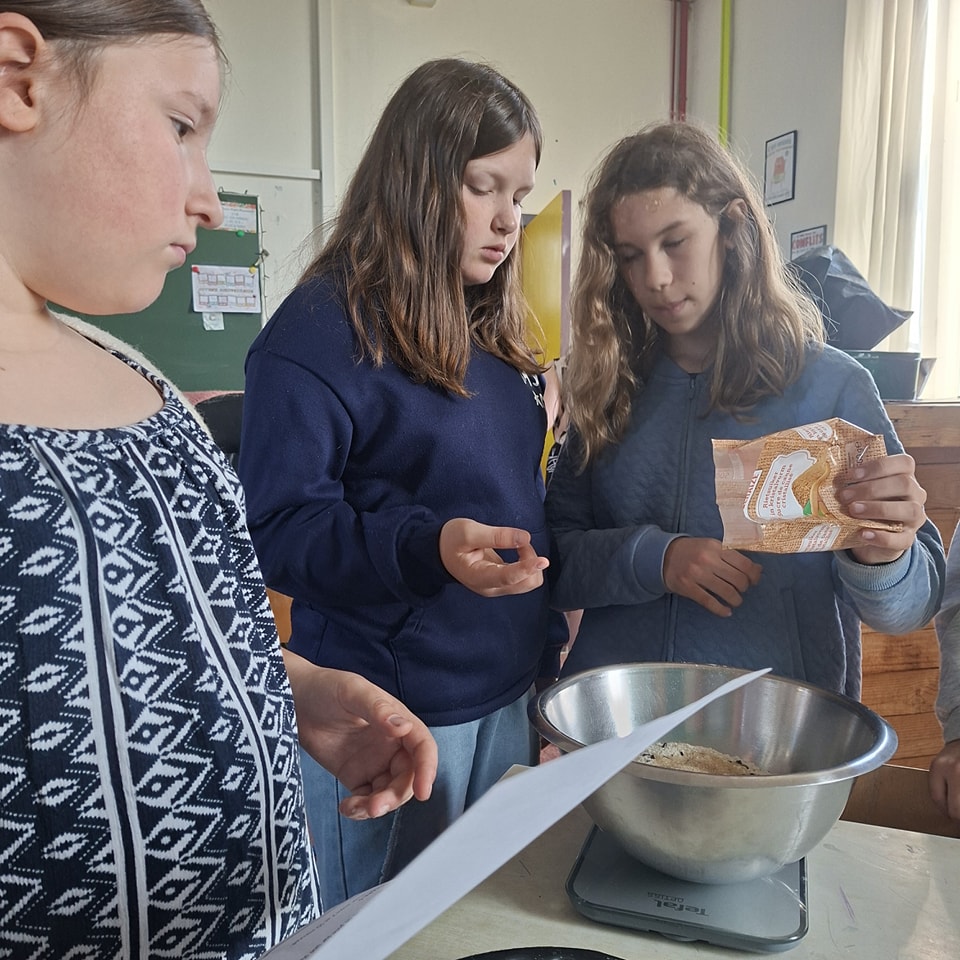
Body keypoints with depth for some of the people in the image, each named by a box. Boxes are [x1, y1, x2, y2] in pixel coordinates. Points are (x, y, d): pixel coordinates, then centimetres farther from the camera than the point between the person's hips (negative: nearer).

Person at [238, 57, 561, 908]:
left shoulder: (491, 328, 8)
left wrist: (546, 645, 14)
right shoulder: (320, 331, -16)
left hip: (508, 695, 8)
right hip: (392, 718, -7)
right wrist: (427, 547, -34)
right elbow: (278, 528, -18)